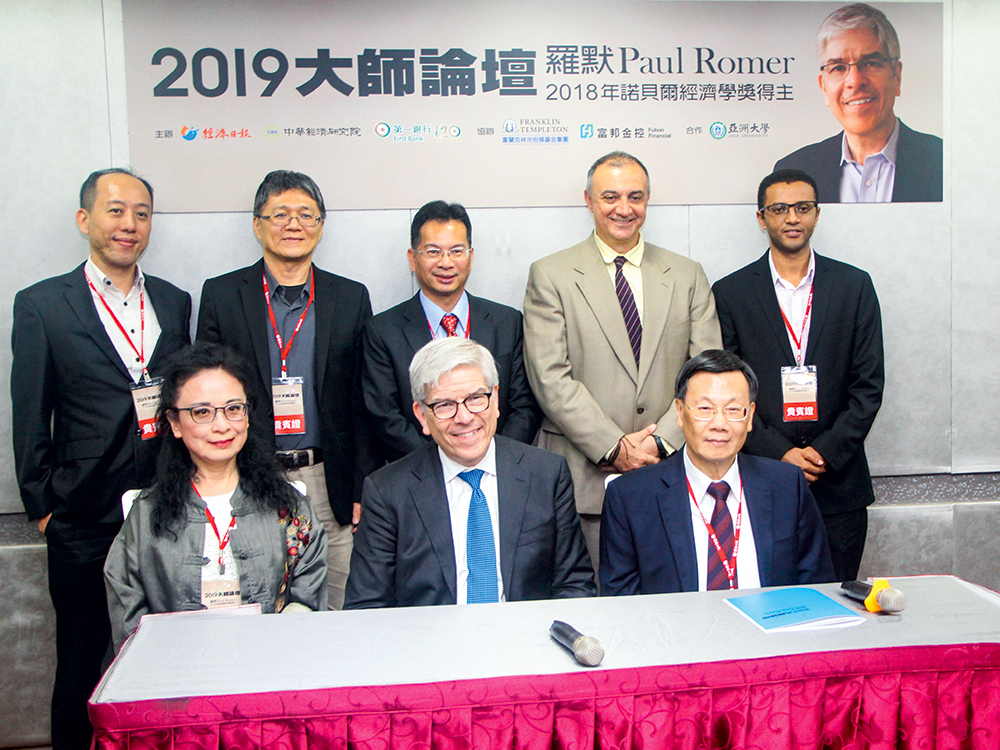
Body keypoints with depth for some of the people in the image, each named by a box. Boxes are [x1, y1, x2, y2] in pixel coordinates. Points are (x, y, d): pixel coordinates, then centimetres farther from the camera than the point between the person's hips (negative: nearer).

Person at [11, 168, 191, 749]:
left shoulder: (175, 303, 9)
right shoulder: (41, 305, -1)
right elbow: (30, 417, 0)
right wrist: (42, 504, -2)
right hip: (84, 521, -2)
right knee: (81, 662, 11)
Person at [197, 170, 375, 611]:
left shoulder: (351, 298, 7)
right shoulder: (221, 295, 5)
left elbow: (363, 406, 7)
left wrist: (363, 490, 2)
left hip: (329, 482, 1)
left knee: (341, 609, 5)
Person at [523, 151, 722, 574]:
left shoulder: (688, 276, 12)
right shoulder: (550, 276, 3)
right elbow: (550, 378, -6)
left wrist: (661, 442, -8)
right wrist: (614, 448, -12)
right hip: (582, 480, -2)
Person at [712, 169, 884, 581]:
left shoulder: (855, 286, 7)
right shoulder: (730, 293, 3)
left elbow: (869, 385, 4)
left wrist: (826, 453, -7)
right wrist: (780, 454, -10)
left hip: (839, 485, 2)